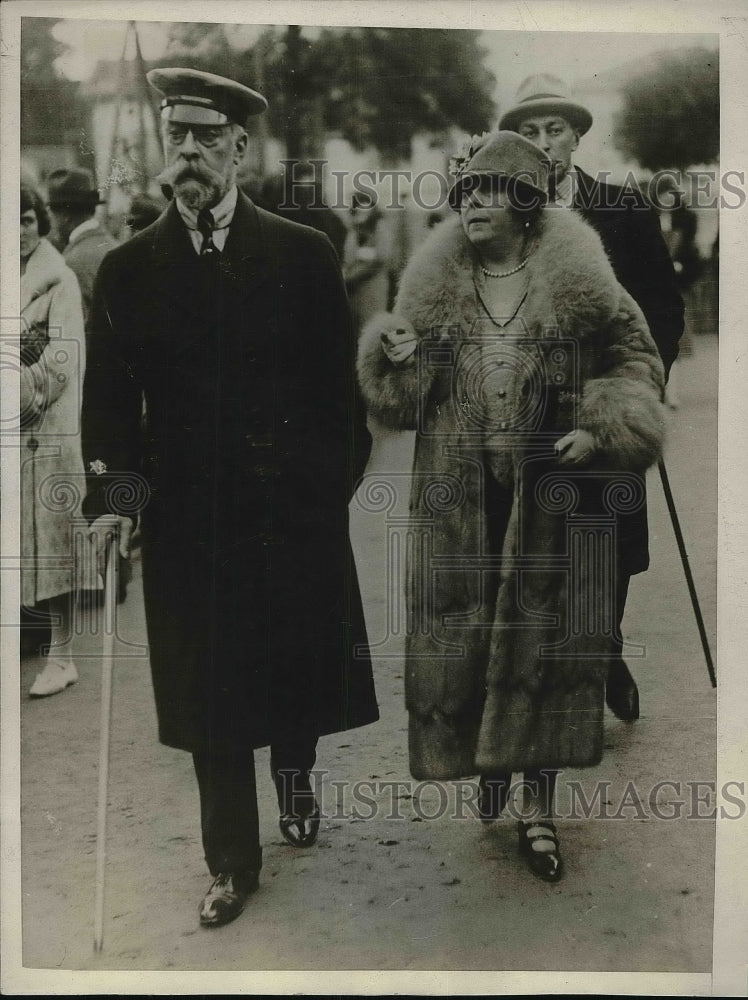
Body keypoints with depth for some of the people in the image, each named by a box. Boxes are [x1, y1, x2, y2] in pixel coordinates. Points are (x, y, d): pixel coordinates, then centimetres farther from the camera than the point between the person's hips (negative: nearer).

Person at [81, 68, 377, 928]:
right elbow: (110, 402, 2)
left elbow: (338, 388, 2)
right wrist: (112, 494, -11)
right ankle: (232, 863, 26)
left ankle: (293, 772, 48)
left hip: (296, 510, 0)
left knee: (301, 668, 14)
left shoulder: (304, 256, 0)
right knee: (209, 703, 7)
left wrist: (335, 483, -3)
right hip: (187, 523, 1)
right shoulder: (127, 269, 3)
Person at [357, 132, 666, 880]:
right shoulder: (431, 288, 5)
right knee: (458, 634, 4)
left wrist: (599, 429, -10)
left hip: (550, 495, -2)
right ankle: (489, 764, 30)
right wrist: (397, 359, -11)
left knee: (545, 636, 4)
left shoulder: (579, 285, -3)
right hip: (457, 497, 2)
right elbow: (402, 403, 10)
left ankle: (539, 805, 19)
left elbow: (636, 361, 5)